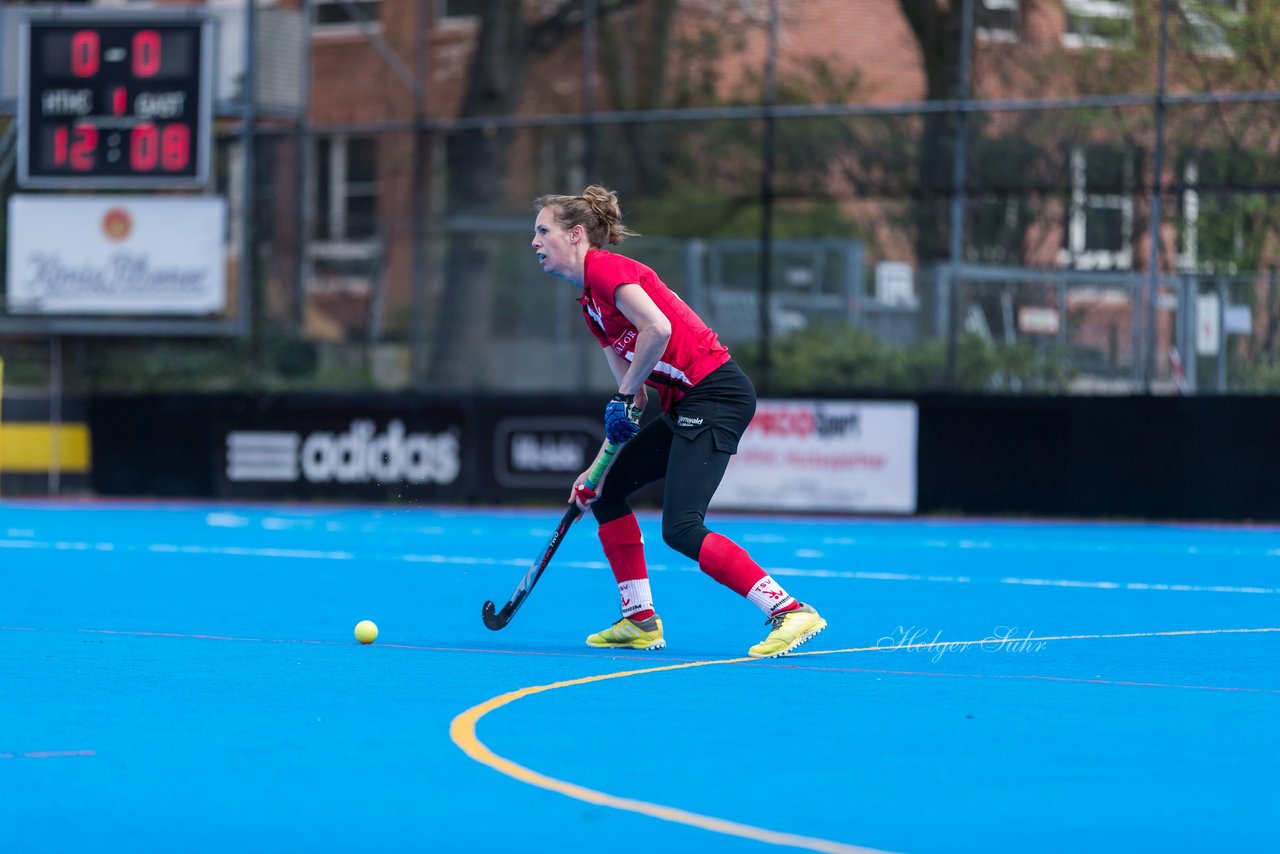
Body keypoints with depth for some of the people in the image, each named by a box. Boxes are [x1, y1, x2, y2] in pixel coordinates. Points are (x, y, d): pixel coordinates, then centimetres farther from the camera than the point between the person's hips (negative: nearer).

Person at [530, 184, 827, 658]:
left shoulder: (605, 268, -8)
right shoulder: (590, 303, 21)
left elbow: (658, 328, -23)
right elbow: (630, 399, 21)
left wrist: (625, 396, -12)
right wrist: (600, 465, 16)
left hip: (714, 394, -10)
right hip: (685, 405, 10)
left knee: (681, 529, -17)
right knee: (607, 491, 17)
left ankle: (790, 611, -19)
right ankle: (640, 620, 20)